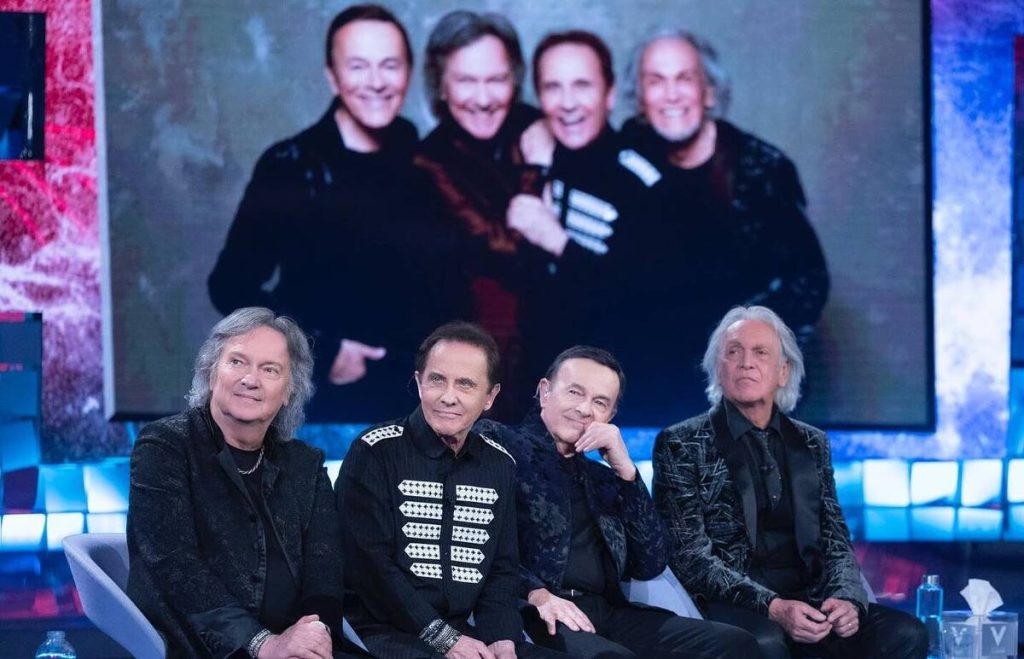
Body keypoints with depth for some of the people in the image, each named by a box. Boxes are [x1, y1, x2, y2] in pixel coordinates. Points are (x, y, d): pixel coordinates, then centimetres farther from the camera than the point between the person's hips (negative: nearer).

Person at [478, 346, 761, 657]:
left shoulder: (603, 478, 24)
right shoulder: (500, 443, 7)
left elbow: (650, 565, 12)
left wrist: (626, 470, 5)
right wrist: (535, 593, -20)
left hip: (606, 612, 6)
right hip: (535, 615, -6)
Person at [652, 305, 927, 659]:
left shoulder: (811, 443, 18)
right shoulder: (681, 445, 3)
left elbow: (836, 542, 15)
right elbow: (689, 555, -5)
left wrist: (847, 599, -9)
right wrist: (771, 607, -20)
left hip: (809, 600, 5)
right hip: (729, 606, -5)